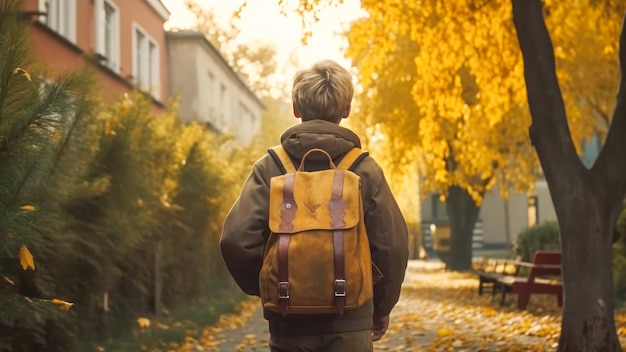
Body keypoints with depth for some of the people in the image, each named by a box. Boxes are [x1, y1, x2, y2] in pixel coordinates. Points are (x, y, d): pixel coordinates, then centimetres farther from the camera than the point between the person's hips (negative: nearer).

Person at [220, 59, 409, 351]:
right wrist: (382, 307, 11)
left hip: (289, 320, 1)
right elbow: (392, 245, -4)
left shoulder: (270, 167, -2)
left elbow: (237, 240, -11)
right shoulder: (364, 169, -2)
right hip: (350, 321, -1)